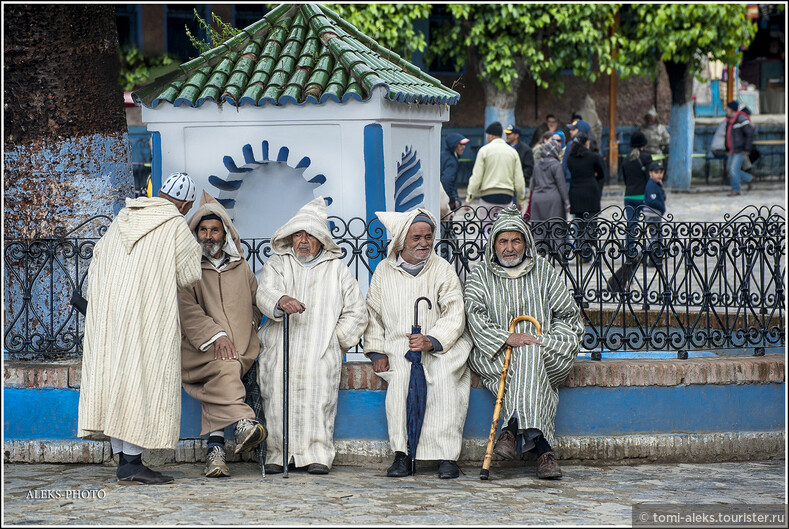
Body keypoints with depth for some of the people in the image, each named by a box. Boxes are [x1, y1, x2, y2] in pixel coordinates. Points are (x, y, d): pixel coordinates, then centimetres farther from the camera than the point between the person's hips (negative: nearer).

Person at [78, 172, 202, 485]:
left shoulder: (122, 220, 15)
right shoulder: (175, 225, -3)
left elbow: (98, 259, 19)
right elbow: (189, 274, 0)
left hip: (107, 312, 7)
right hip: (148, 313, -7)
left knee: (115, 377, 7)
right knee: (142, 378, -6)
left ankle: (123, 459, 8)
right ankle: (131, 463, -10)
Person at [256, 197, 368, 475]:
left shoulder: (337, 269, 20)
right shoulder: (277, 264, 19)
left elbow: (356, 313, 17)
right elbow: (264, 293, -2)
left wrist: (336, 340, 3)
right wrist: (281, 301, -24)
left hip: (321, 348, -1)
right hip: (280, 344, 1)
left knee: (317, 375, -26)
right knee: (277, 379, -23)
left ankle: (317, 453, -23)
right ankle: (278, 453, -18)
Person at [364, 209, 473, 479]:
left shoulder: (442, 269, 4)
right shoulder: (384, 270, 11)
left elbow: (455, 315, -4)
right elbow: (373, 314, 14)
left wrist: (430, 341, -20)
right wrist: (377, 352, 0)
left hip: (441, 343, -1)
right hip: (398, 343, 1)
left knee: (444, 375, -32)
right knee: (400, 373, -31)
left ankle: (447, 456, -32)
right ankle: (401, 455, -31)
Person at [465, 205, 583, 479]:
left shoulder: (543, 270, 15)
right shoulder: (479, 276, 11)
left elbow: (568, 315, 11)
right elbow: (476, 317, -5)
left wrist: (547, 341, -7)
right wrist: (508, 338, -23)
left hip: (545, 354, 1)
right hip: (493, 356, -1)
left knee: (529, 356, -36)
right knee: (529, 367, -34)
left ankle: (513, 429, -45)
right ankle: (542, 447, -44)